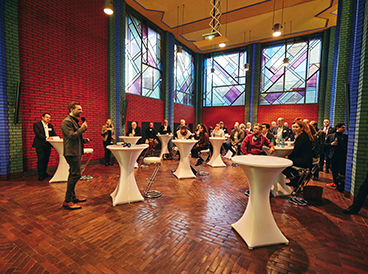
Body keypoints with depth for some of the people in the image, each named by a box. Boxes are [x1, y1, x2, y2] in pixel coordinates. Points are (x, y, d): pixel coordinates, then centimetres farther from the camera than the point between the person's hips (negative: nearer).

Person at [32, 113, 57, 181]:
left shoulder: (50, 126, 17)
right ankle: (40, 175, 2)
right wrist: (46, 138, -29)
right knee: (41, 159, -6)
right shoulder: (36, 124, -1)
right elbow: (38, 134, -14)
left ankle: (44, 173, 22)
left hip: (48, 145, 6)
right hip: (40, 145, -5)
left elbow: (54, 134, 12)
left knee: (46, 159, 10)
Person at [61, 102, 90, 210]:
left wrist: (83, 140, 11)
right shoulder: (66, 121, -12)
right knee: (76, 175, -10)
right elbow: (71, 136, -23)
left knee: (73, 175, 16)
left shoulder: (75, 121, 20)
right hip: (72, 152, -11)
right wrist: (82, 128, -15)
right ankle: (67, 201, -1)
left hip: (76, 152, 11)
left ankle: (72, 197, 27)